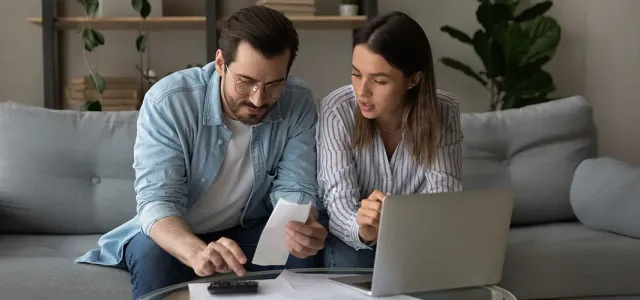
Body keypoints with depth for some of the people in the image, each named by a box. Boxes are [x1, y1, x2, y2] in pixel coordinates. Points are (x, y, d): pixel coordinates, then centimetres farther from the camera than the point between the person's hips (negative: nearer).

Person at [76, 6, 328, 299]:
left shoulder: (298, 102, -16)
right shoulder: (167, 102, -25)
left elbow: (294, 189, -16)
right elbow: (156, 200, -31)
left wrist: (303, 228, -42)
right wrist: (197, 252, -53)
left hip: (247, 231, 2)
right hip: (174, 233, -2)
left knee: (302, 252, -27)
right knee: (153, 255, -35)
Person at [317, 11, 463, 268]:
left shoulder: (443, 112, -14)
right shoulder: (337, 110, -19)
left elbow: (442, 194, -19)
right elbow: (339, 198, -25)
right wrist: (362, 230, -49)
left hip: (416, 234, 2)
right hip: (353, 234, -1)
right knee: (350, 266, -33)